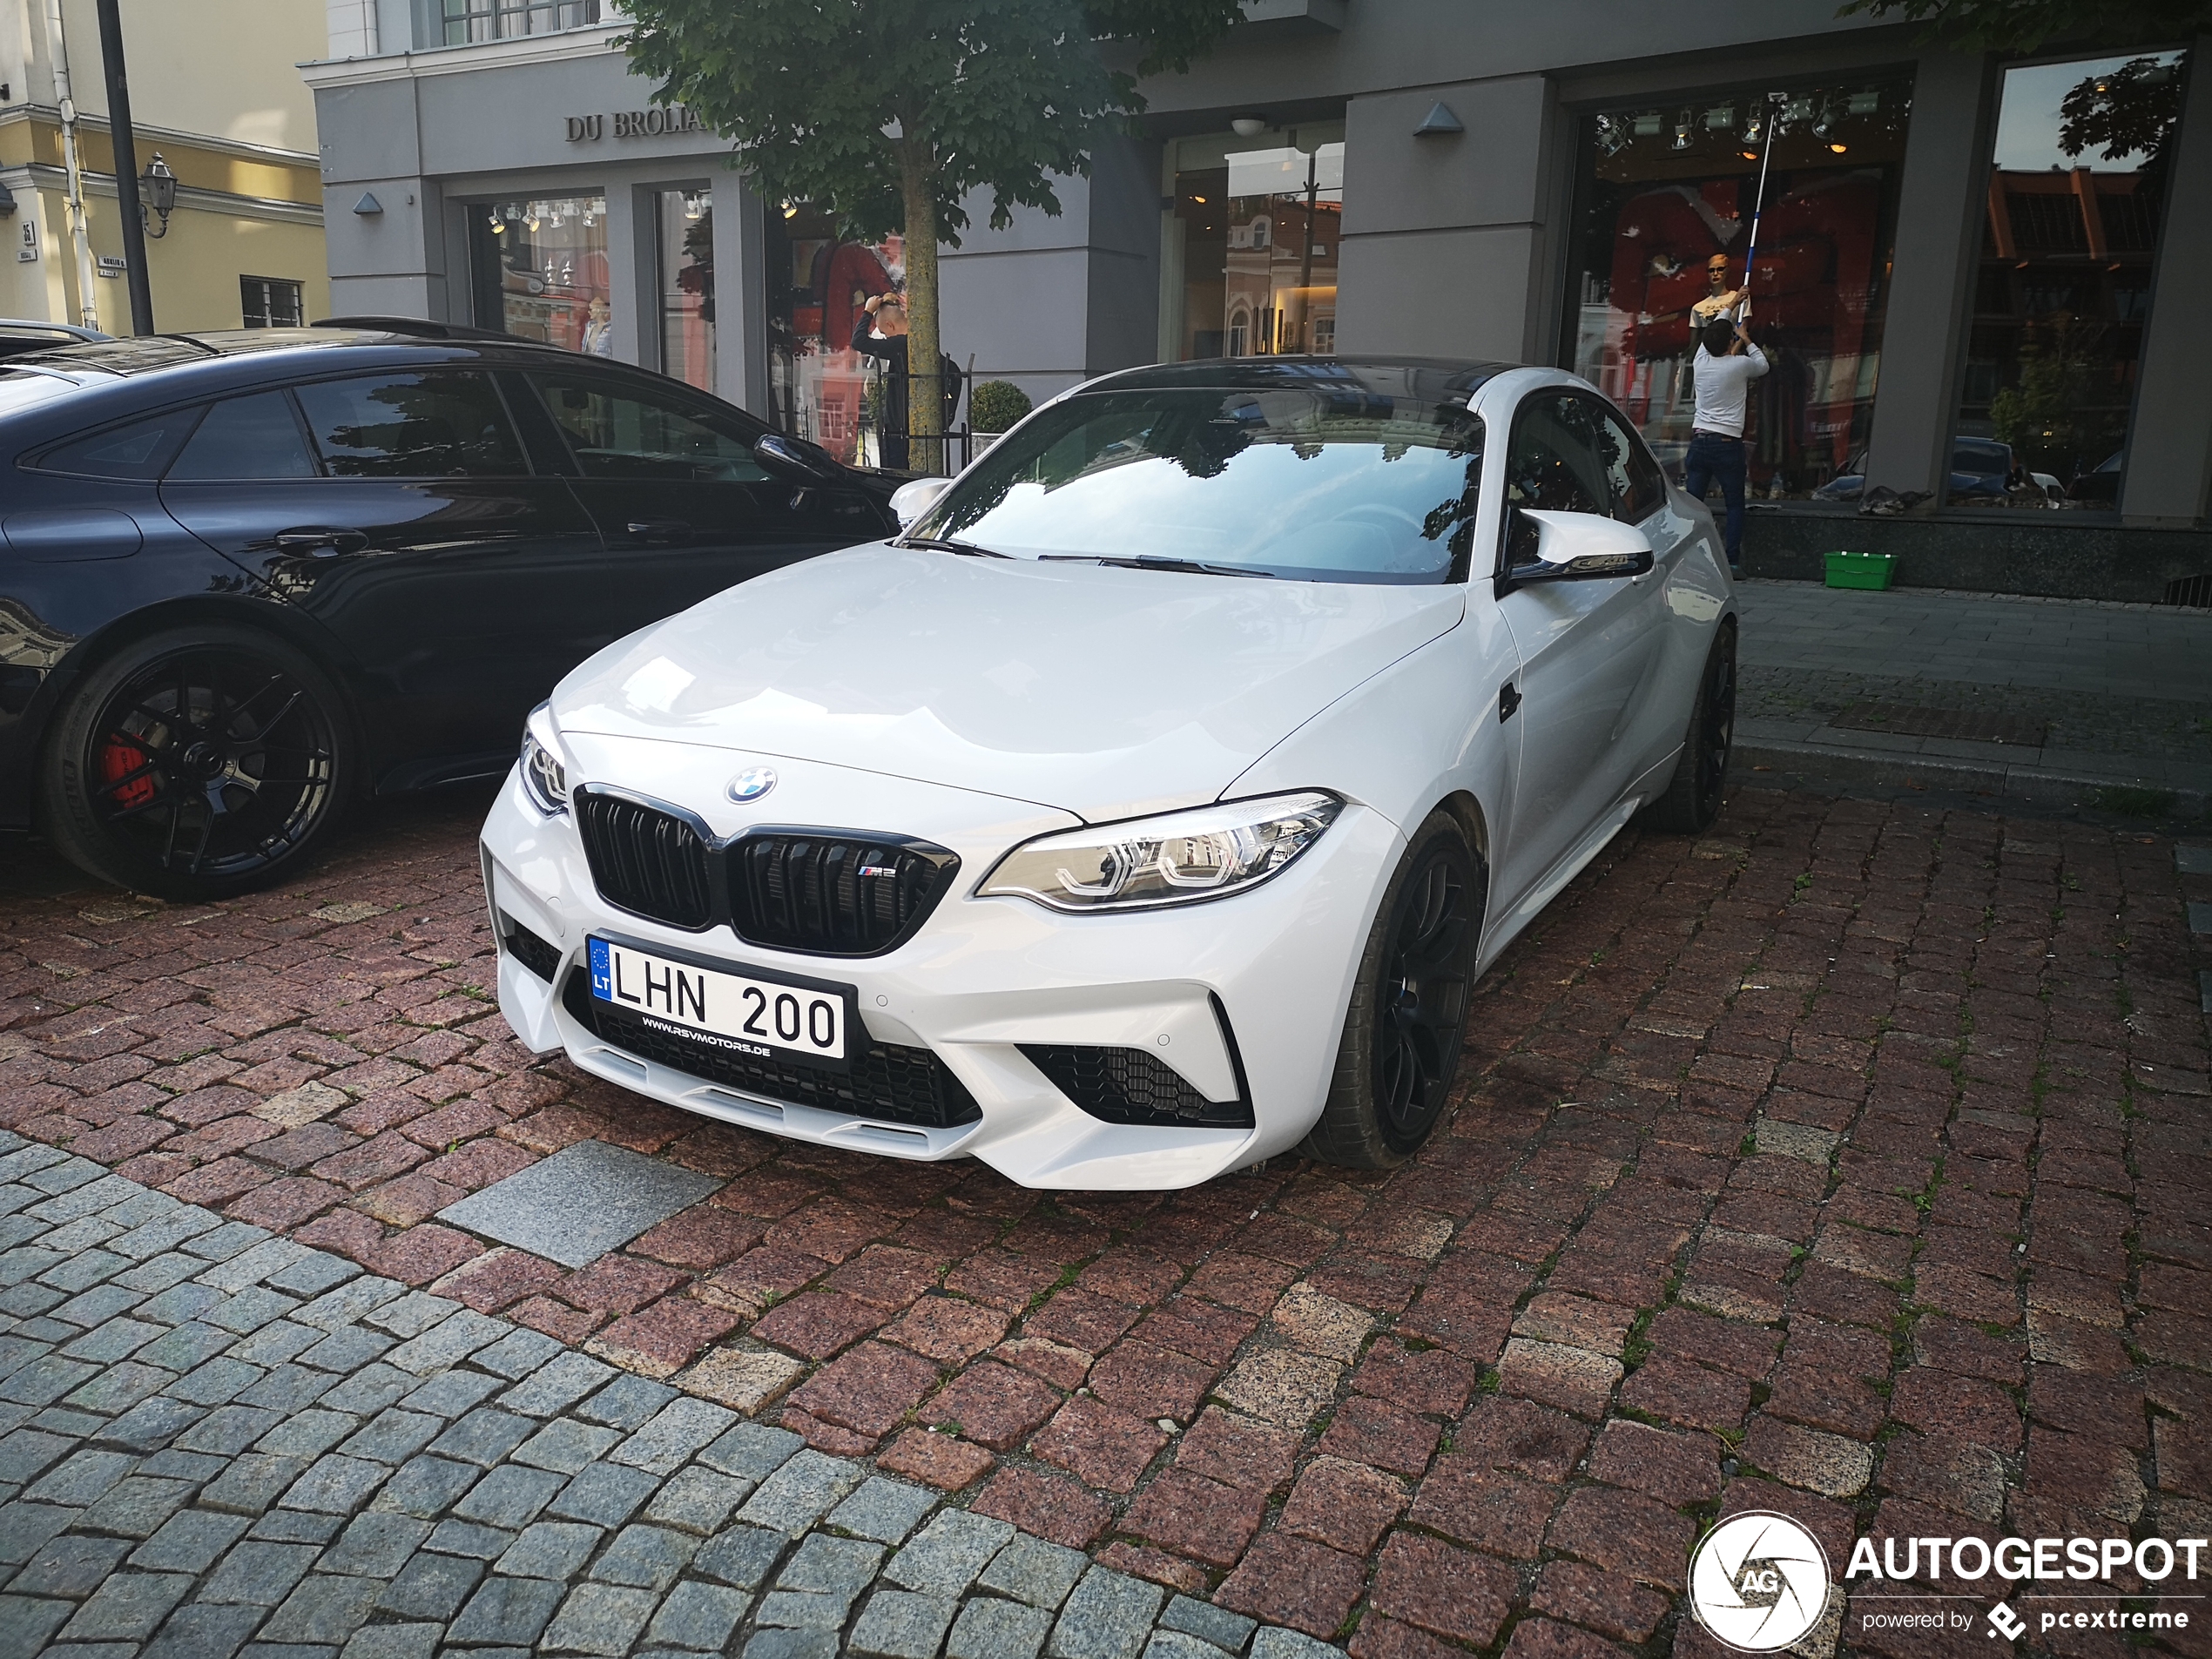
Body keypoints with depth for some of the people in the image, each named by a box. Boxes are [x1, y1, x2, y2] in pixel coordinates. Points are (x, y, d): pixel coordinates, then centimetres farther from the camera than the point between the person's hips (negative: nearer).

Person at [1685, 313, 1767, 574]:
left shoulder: (1701, 361, 4)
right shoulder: (1740, 364, -6)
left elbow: (1711, 337, 25)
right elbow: (1763, 366, 17)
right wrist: (1747, 341, 30)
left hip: (1699, 440, 3)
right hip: (1727, 443, -3)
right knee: (1735, 504, 5)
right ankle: (1732, 561, 0)